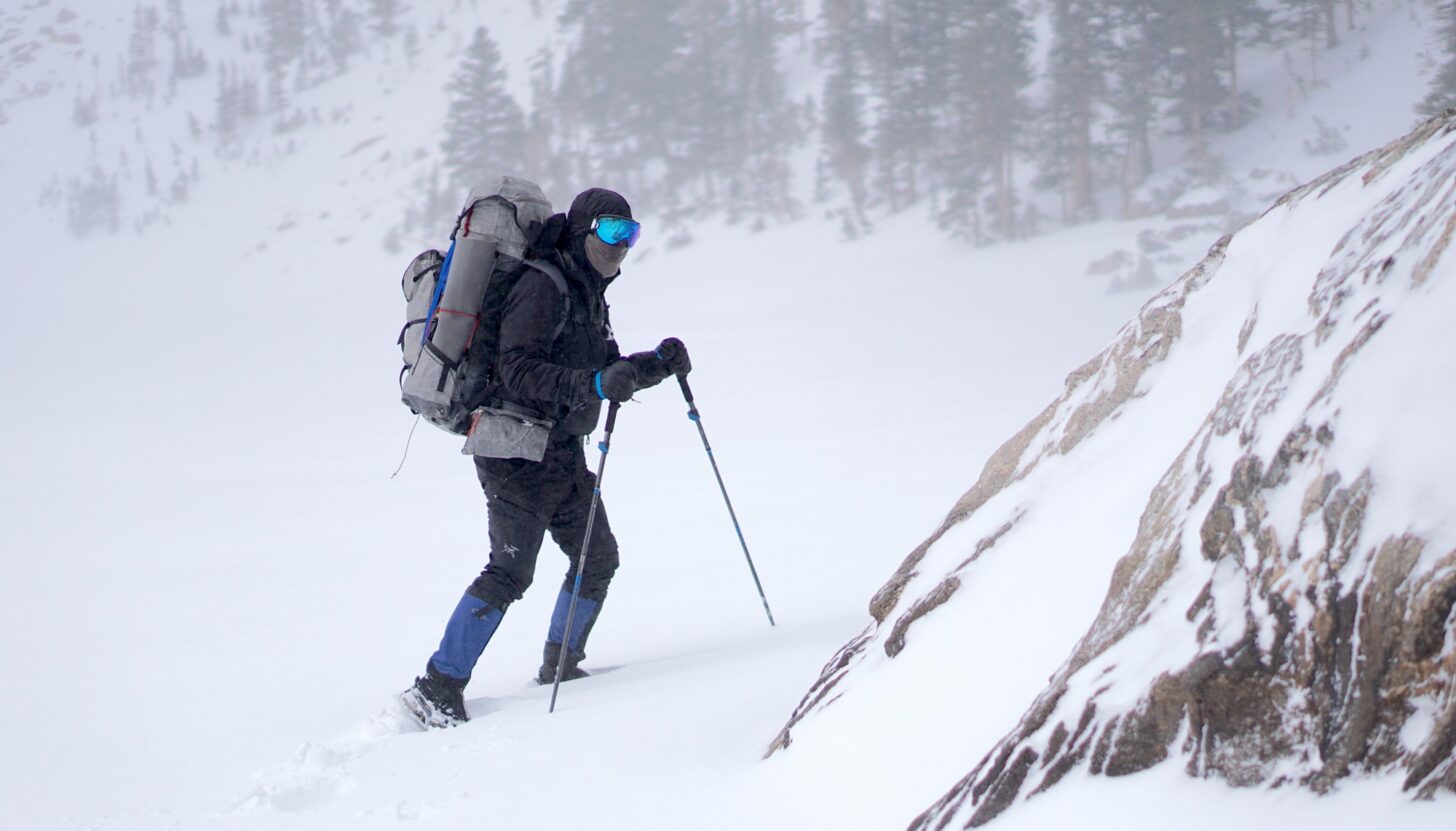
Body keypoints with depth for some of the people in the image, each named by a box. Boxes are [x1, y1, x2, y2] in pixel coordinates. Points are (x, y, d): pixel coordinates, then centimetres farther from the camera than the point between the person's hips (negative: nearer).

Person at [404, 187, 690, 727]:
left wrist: (657, 363, 5)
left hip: (560, 450, 10)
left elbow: (605, 370, 22)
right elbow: (519, 370, -25)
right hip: (520, 448, -10)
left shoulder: (587, 293, 16)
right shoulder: (542, 288, -15)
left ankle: (561, 664, 28)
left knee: (598, 555, 12)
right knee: (511, 569, -16)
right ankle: (439, 687, -16)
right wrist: (594, 385, -36)